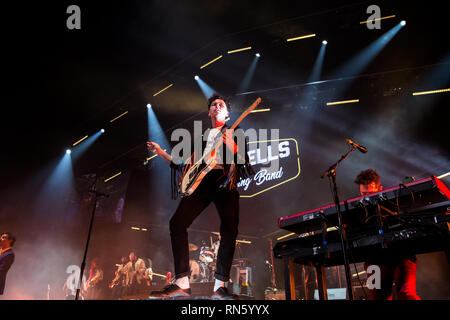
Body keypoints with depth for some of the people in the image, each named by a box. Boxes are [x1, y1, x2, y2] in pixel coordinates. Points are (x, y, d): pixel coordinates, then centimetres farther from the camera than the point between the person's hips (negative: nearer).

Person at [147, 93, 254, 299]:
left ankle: (220, 286, -13)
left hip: (226, 182, -2)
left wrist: (232, 146, -8)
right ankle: (182, 283, -17)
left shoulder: (234, 134, 21)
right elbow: (185, 167, 24)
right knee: (177, 223, -18)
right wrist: (161, 152, 20)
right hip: (202, 181, 3)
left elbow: (246, 166, 8)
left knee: (230, 229, -19)